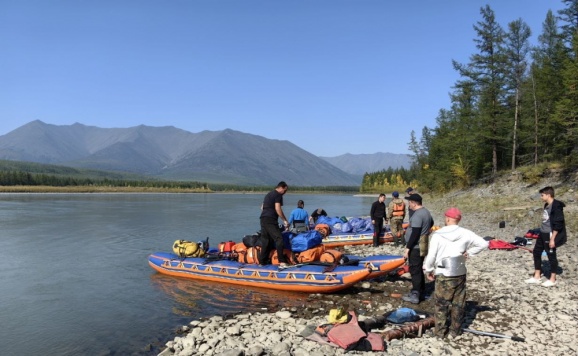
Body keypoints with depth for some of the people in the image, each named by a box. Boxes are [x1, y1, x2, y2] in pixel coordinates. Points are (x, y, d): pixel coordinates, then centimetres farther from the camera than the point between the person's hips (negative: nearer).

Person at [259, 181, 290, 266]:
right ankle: (282, 261, -18)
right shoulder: (278, 195, -3)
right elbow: (278, 209, -13)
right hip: (270, 220, -9)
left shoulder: (269, 194, 24)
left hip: (263, 218, 9)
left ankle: (263, 260, 15)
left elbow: (262, 207, 27)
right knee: (279, 238, -12)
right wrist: (285, 220, -9)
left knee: (265, 240, 12)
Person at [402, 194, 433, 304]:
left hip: (416, 248, -10)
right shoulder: (426, 212, 10)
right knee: (419, 270, 18)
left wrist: (407, 248, -21)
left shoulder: (417, 215, -22)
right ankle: (420, 292, 27)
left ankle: (415, 296, 2)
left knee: (415, 271, -3)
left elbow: (415, 234, -25)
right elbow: (431, 223, 31)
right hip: (422, 246, 10)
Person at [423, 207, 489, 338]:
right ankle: (455, 330, 26)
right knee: (458, 304, 15)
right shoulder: (466, 234, -4)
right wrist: (469, 252, 5)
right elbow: (483, 244, 1)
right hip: (460, 273, 3)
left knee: (441, 304, 7)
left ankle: (440, 332, 13)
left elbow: (431, 255, -12)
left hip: (443, 274, -3)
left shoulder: (438, 234, -13)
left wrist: (428, 270, 2)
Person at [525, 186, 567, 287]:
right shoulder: (546, 205, 9)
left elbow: (557, 224, -20)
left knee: (551, 255, 2)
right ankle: (537, 277, 22)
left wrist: (552, 238, -20)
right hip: (543, 234, 10)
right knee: (536, 252, 13)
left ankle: (552, 280, 16)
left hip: (550, 235, -9)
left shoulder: (556, 206, -18)